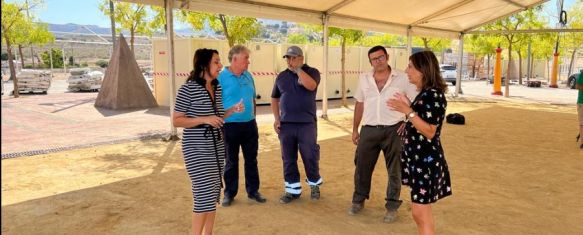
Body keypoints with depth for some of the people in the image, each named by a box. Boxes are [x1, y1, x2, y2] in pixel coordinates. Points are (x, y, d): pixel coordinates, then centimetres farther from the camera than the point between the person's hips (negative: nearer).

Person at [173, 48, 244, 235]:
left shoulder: (217, 87, 7)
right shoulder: (188, 89, -14)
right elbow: (176, 121, -12)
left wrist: (233, 110, -1)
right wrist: (203, 119, -22)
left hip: (216, 146, 7)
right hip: (197, 148, -7)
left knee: (213, 193, 11)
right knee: (204, 194, -7)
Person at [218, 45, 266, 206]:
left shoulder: (248, 76, 8)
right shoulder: (221, 78, -10)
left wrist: (252, 118, 15)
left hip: (250, 125, 5)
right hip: (230, 126, -5)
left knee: (251, 160, 12)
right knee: (231, 162, 7)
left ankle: (253, 191, 25)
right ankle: (229, 193, 21)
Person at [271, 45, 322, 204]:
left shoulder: (312, 72, -1)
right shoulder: (281, 76, 9)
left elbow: (311, 86, -23)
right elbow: (274, 98, 15)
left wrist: (298, 69, -18)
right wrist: (276, 118, 5)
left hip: (307, 124, -3)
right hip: (286, 124, 3)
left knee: (310, 156, 4)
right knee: (288, 159, 7)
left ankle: (314, 184, 26)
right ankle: (293, 189, 20)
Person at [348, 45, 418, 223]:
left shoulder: (402, 78, -3)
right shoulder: (364, 79, 6)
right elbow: (359, 105, 13)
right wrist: (355, 129, 13)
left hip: (393, 129, -2)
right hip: (369, 129, 3)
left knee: (394, 170, 7)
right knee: (362, 166, 9)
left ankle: (392, 206, 22)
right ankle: (358, 200, 29)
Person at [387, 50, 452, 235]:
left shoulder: (434, 95, -18)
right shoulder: (424, 94, 11)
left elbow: (429, 132, -22)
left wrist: (408, 111, -25)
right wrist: (408, 106, 12)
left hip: (426, 161, -10)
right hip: (418, 159, 10)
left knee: (420, 213, -2)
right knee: (421, 213, 18)